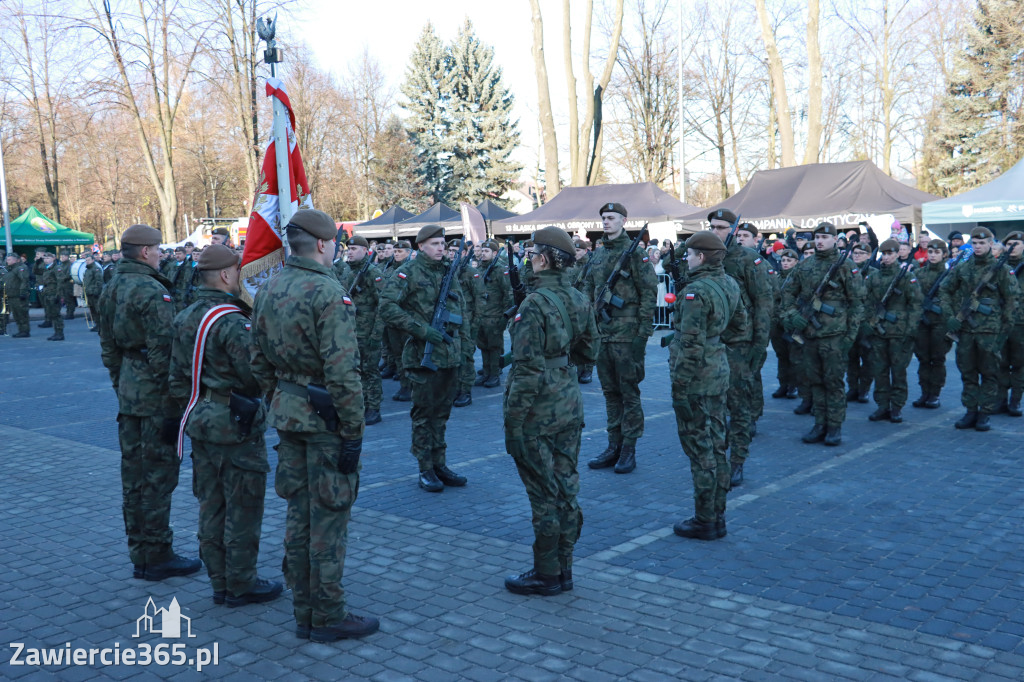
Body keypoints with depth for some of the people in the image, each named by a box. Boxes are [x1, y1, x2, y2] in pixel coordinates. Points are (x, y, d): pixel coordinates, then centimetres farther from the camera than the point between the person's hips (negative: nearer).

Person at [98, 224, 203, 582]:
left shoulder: (111, 290, 11)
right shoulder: (152, 292, -17)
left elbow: (108, 347, 17)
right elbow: (163, 351, -20)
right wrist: (176, 400, -16)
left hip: (127, 392, 9)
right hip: (155, 394, -9)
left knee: (134, 473, 14)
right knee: (158, 475, -1)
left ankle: (139, 552, 24)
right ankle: (156, 557, 7)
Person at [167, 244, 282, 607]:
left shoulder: (185, 318, 8)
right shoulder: (231, 321, -20)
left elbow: (176, 379, 13)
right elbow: (257, 375, -23)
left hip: (201, 423, 9)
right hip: (235, 426, -9)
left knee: (211, 505, 15)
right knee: (243, 508, 3)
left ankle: (220, 581, 25)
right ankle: (241, 585, 13)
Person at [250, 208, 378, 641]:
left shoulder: (268, 290, 8)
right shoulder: (327, 292, -18)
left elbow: (259, 362, 13)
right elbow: (342, 371, -22)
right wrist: (353, 432, -17)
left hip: (288, 415, 8)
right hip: (325, 418, -8)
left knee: (298, 513, 14)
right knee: (328, 518, 2)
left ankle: (304, 613, 24)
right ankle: (328, 617, 12)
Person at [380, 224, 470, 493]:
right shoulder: (409, 272, -8)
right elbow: (387, 306, -17)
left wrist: (463, 341, 17)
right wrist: (423, 330, -20)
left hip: (451, 353, 6)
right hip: (423, 353, -6)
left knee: (442, 411, 13)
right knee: (424, 412, 3)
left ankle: (440, 464, 23)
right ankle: (425, 470, 11)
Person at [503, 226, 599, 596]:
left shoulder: (535, 304, -19)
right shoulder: (579, 300, 4)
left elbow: (528, 370, -21)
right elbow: (589, 352, 14)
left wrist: (513, 422, -16)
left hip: (539, 412, -8)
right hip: (571, 405, 8)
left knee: (544, 495, 2)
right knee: (566, 488, 14)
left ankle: (546, 575, 14)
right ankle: (563, 569, 26)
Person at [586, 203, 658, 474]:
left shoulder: (635, 252, -7)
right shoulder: (597, 254, 13)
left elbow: (649, 292, -10)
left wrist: (643, 332, -14)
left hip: (627, 332, -7)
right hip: (603, 332, 7)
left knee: (629, 392, 0)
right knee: (610, 391, 11)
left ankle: (629, 450, 8)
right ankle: (614, 446, 19)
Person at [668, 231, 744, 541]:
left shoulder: (697, 291, -20)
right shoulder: (730, 284, 6)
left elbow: (692, 344, -22)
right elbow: (741, 323, 19)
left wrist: (679, 384, -18)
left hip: (696, 377, -9)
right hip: (720, 370, 9)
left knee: (700, 448, 0)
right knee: (716, 444, 15)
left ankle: (704, 522, 8)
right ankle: (717, 515, 24)